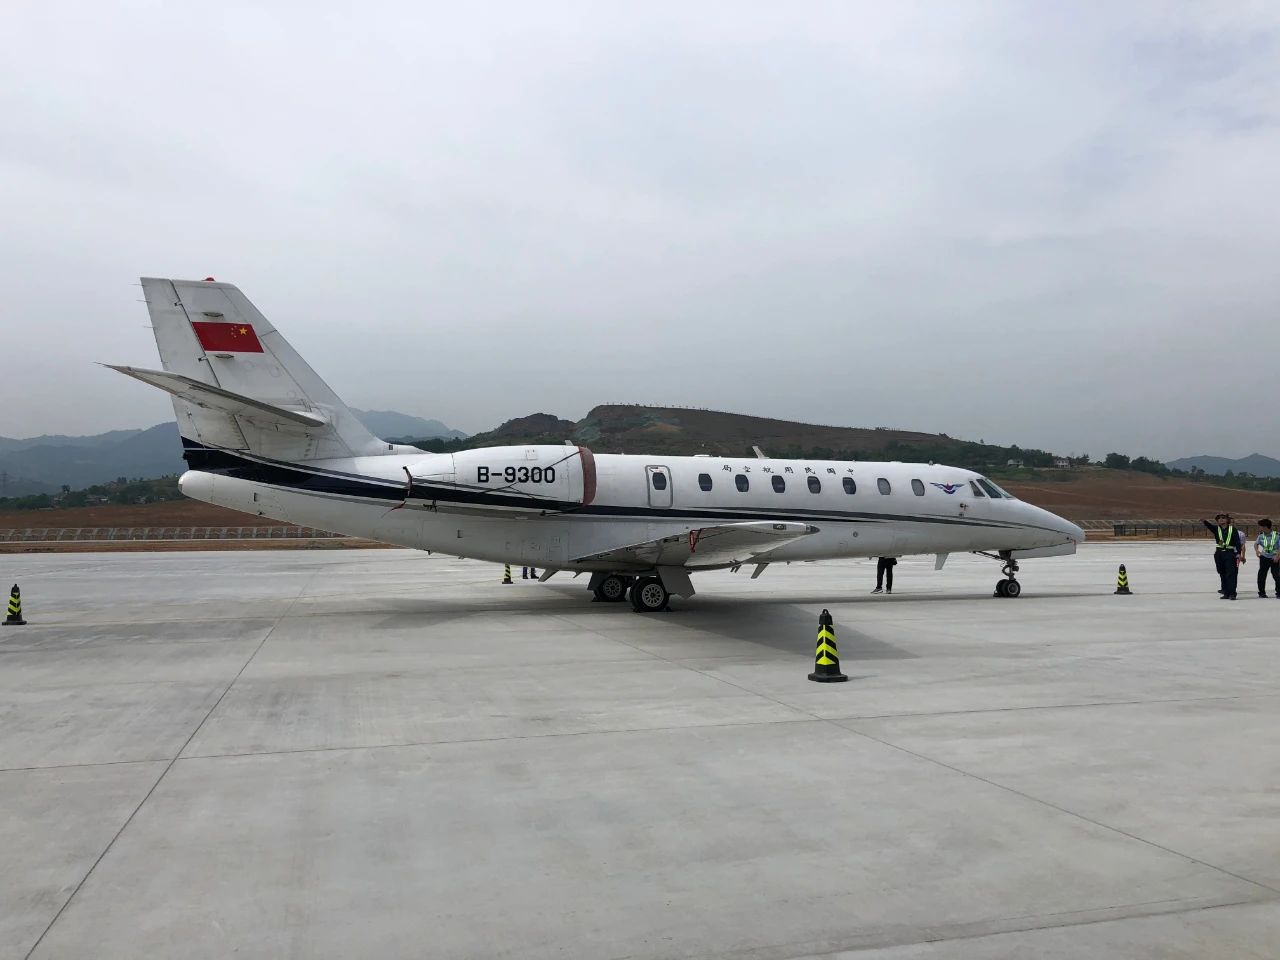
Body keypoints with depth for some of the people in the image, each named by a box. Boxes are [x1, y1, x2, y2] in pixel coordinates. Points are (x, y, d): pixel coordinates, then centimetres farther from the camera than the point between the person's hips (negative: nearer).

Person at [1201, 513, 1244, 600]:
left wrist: (1239, 553, -13)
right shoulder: (1216, 529, 7)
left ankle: (1232, 593, -9)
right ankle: (1226, 593, 14)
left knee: (1231, 574, -8)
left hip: (1230, 553, -3)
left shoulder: (1233, 530, 1)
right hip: (1219, 553, 3)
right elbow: (1209, 525, -13)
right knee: (1222, 574, 7)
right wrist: (1204, 521, -36)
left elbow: (1237, 542, -3)